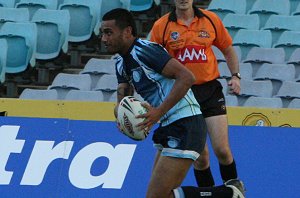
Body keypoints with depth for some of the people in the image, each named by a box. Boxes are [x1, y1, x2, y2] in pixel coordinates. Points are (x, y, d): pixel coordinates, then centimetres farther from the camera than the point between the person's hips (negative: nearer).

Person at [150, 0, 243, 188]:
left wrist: (236, 76, 1)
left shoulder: (211, 19, 3)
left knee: (222, 150, -7)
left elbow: (228, 50, 15)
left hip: (210, 90, 0)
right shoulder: (161, 26, -1)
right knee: (200, 155, 1)